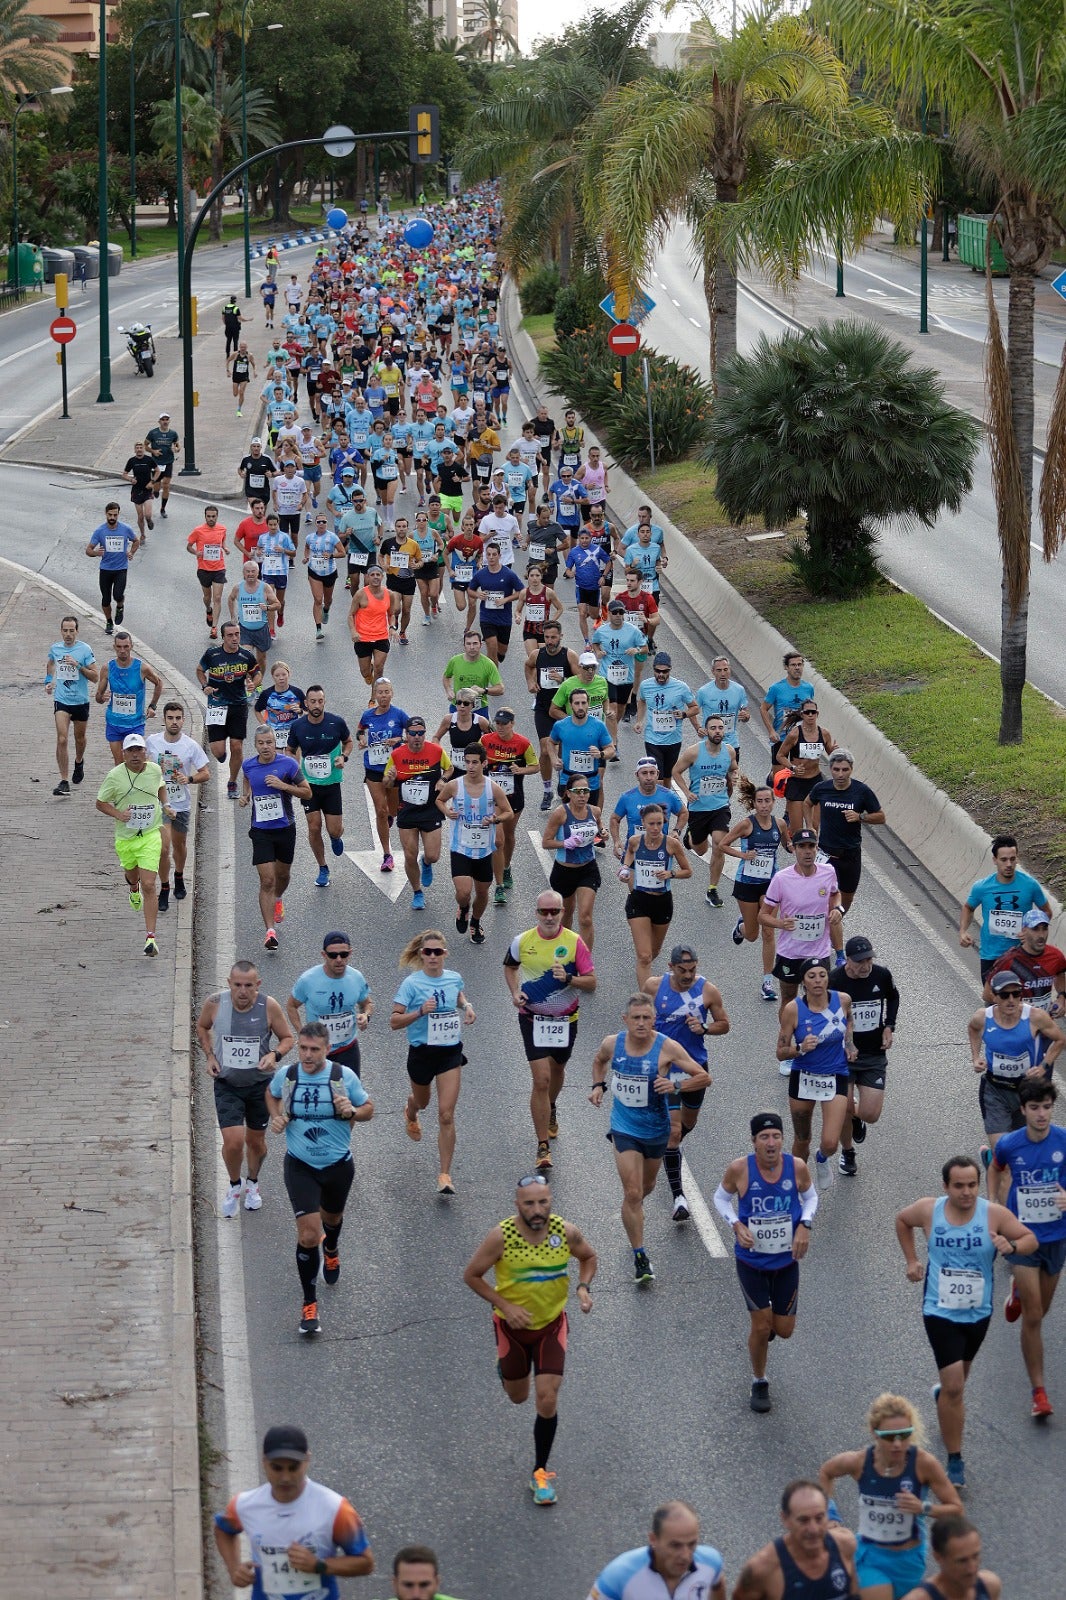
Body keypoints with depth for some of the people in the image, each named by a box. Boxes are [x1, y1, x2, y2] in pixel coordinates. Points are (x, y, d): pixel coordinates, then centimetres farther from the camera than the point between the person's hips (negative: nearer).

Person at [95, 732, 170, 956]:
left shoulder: (154, 770, -4)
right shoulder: (115, 776, -12)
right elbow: (100, 803, -2)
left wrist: (165, 805, 8)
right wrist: (118, 814, -18)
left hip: (150, 836, -1)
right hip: (125, 837, 1)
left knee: (149, 885, -12)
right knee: (132, 874, 25)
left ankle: (150, 937, -12)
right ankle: (133, 888, 67)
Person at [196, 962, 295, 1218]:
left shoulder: (269, 1006, -17)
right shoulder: (215, 1003, -15)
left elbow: (288, 1038, -3)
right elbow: (202, 1027, 8)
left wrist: (274, 1055, -22)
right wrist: (209, 1056, -4)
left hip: (260, 1083, 1)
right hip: (227, 1084, -1)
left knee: (255, 1141, 15)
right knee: (233, 1141, -13)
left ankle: (252, 1182, 45)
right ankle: (234, 1185, 17)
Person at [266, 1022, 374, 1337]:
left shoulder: (344, 1076, -14)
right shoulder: (286, 1075, -10)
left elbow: (368, 1108, -1)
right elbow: (272, 1094, 13)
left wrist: (351, 1112, -23)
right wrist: (276, 1117, -6)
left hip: (338, 1164, 1)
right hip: (300, 1166, -1)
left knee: (332, 1217, 27)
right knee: (308, 1234, -12)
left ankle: (331, 1251, 65)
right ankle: (309, 1307, -1)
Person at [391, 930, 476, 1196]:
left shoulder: (454, 978, -3)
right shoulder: (412, 983, -15)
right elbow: (394, 1022, -17)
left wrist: (467, 1007, 3)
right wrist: (421, 1011, -31)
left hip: (450, 1052, 1)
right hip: (421, 1052, -1)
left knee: (446, 1116, -8)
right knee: (422, 1101, 26)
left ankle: (445, 1175, -2)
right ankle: (410, 1115, 66)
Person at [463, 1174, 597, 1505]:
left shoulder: (565, 1232, -16)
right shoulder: (501, 1236, -24)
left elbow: (588, 1257, 5)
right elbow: (471, 1275, -12)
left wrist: (584, 1287, -14)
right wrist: (506, 1306, -21)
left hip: (552, 1324, 1)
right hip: (513, 1325, -1)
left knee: (547, 1400, -8)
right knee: (518, 1397, 17)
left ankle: (540, 1473, 10)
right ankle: (506, 1365, 55)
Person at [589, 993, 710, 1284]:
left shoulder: (667, 1048, -18)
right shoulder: (612, 1043, -9)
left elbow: (704, 1078, -14)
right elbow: (599, 1060, 17)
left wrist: (675, 1085, -29)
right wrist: (598, 1085, 0)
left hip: (656, 1129, 0)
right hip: (624, 1128, 0)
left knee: (646, 1187, 23)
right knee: (632, 1193, -10)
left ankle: (632, 1214, 57)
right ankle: (639, 1257, -2)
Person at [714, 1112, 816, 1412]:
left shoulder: (797, 1167, -15)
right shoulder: (739, 1169, -20)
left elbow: (810, 1196, 5)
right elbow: (721, 1198, -1)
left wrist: (805, 1225, -12)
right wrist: (736, 1225, -18)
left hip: (787, 1260, 2)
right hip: (751, 1260, -2)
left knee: (784, 1330, 8)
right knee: (761, 1326, 1)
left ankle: (768, 1326, 46)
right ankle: (759, 1383, 26)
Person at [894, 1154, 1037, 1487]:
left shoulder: (994, 1214, -15)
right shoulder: (929, 1211, -11)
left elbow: (1031, 1239, -11)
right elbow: (902, 1219, 10)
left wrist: (1011, 1246, -32)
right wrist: (911, 1260, 6)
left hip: (978, 1313, 2)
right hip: (940, 1313, -2)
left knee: (958, 1379, 25)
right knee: (953, 1386, -12)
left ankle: (944, 1397, 62)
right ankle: (954, 1461, -3)